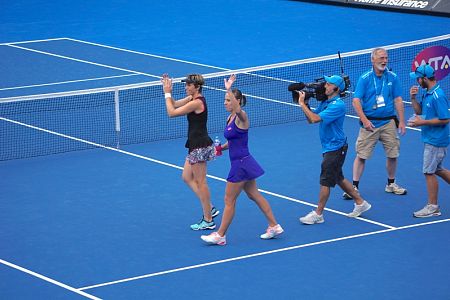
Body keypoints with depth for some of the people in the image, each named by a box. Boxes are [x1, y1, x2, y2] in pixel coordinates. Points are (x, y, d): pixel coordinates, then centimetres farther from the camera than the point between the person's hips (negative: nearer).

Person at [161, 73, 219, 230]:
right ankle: (209, 209, 18)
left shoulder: (197, 102, -20)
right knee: (187, 178, 16)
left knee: (200, 182, -2)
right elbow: (174, 105, 16)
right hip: (196, 145, 10)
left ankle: (208, 220, 5)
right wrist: (168, 91, 4)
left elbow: (171, 112, -18)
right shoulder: (192, 98, 9)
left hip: (200, 146, -10)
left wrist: (167, 93, -9)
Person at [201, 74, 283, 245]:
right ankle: (274, 226, 23)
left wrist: (229, 89, -50)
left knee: (229, 200, 0)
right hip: (241, 163, 10)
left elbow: (237, 109, -43)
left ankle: (220, 236, 9)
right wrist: (222, 147, 7)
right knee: (254, 195, 17)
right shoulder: (230, 118, 10)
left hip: (241, 163, -10)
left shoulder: (241, 117, -17)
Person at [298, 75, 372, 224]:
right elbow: (310, 119, 10)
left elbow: (315, 118, -28)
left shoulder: (338, 105, -21)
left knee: (325, 181, -3)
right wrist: (306, 105, -3)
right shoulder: (325, 102, 8)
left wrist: (302, 104, -19)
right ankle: (360, 203, 30)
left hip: (335, 149, -10)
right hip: (329, 148, 10)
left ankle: (318, 214, 4)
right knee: (338, 178, 18)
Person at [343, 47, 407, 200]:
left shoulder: (392, 77, 4)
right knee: (361, 155, -3)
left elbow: (398, 100, 6)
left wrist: (401, 121, 0)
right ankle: (354, 187, 2)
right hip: (370, 123, -3)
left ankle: (391, 184, 25)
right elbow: (356, 101, -7)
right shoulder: (365, 78, -4)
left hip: (388, 122, 3)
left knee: (393, 154, 7)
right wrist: (364, 120, -17)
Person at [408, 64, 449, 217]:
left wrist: (422, 122, -20)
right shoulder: (428, 94, 9)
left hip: (435, 141, -10)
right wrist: (413, 97, 2)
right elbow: (419, 110, 19)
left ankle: (432, 207, 4)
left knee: (429, 172, -4)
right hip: (430, 139, 10)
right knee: (437, 170, 18)